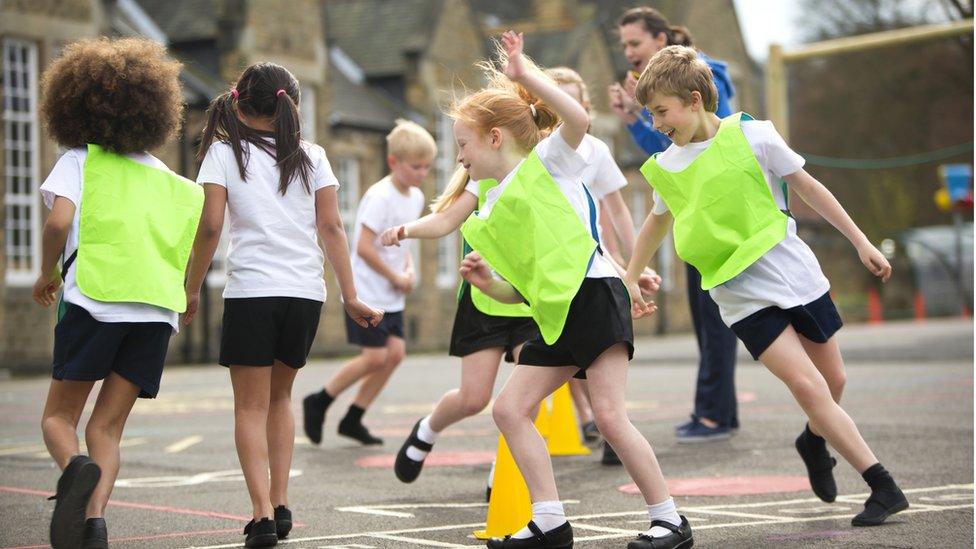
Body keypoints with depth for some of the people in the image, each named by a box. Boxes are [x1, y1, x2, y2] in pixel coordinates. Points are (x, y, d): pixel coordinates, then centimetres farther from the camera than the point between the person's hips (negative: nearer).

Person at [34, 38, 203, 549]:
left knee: (58, 417, 9)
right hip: (158, 310, 3)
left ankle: (75, 468, -25)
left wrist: (46, 273, 6)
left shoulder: (79, 160, 6)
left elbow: (59, 221, -10)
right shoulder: (168, 178, 18)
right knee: (106, 429, 7)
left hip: (94, 301, -3)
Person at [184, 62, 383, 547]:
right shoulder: (311, 156, 10)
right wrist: (351, 297, 7)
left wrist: (192, 289, 2)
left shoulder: (223, 152, 3)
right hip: (306, 291, 3)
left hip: (251, 290, -3)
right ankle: (280, 505, 15)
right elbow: (331, 227, 5)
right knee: (280, 395, 20)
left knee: (251, 407, 3)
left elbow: (210, 227, -6)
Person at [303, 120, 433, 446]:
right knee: (375, 357, -10)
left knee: (396, 353, 1)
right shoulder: (380, 196, -18)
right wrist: (396, 278, -14)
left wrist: (409, 269, 4)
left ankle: (353, 419, 11)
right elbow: (364, 248, -22)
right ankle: (318, 403, 9)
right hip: (367, 293, -8)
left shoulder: (416, 197, 9)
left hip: (392, 296, 8)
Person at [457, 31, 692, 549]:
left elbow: (578, 117, -20)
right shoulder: (488, 217, 20)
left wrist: (525, 74, -14)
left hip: (593, 296, -8)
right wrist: (486, 283, 3)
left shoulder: (547, 163, 2)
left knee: (609, 414, -15)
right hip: (554, 317, 9)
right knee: (509, 408, 1)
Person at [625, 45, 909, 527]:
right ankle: (883, 487, -11)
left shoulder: (752, 135, -7)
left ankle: (814, 441, 43)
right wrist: (630, 281, 26)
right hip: (742, 297, 0)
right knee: (807, 385, -16)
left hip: (797, 274, 0)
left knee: (833, 381, 9)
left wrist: (860, 242, 3)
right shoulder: (664, 168, 2)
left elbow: (808, 188, 2)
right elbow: (658, 220, 22)